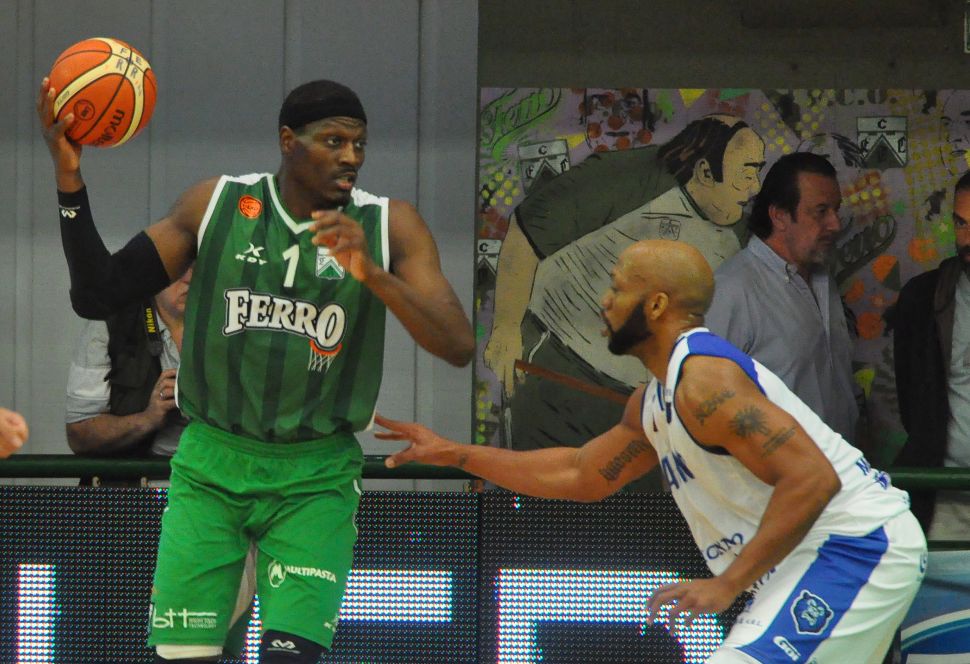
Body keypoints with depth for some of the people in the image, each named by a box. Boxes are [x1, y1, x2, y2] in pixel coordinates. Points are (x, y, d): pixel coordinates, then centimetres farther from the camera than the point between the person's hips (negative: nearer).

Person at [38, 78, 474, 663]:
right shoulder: (215, 205, 0)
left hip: (316, 477, -1)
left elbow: (459, 348, -12)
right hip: (211, 465, 1)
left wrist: (372, 273, -26)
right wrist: (70, 180, -14)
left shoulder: (390, 227, -3)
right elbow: (98, 296, -1)